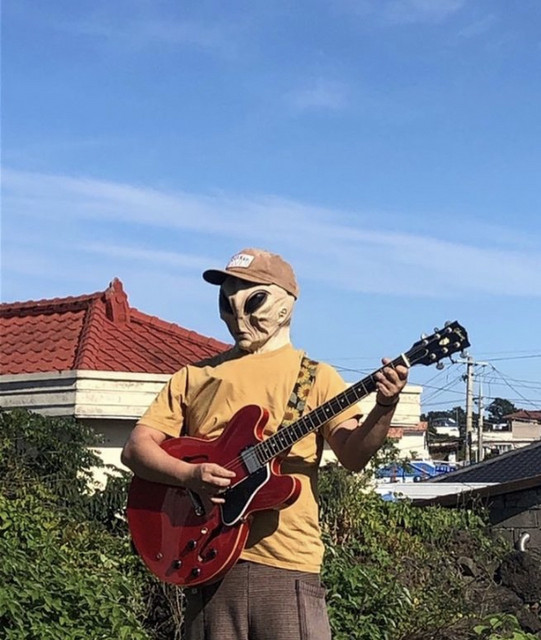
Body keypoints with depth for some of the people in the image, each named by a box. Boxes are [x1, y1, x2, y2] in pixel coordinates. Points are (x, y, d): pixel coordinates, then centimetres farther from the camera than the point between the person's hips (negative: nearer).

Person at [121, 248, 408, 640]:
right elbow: (137, 448, 9)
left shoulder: (315, 376, 10)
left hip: (288, 562, -2)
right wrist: (190, 475, -10)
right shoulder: (195, 376, 15)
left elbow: (354, 454, -2)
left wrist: (384, 409, -22)